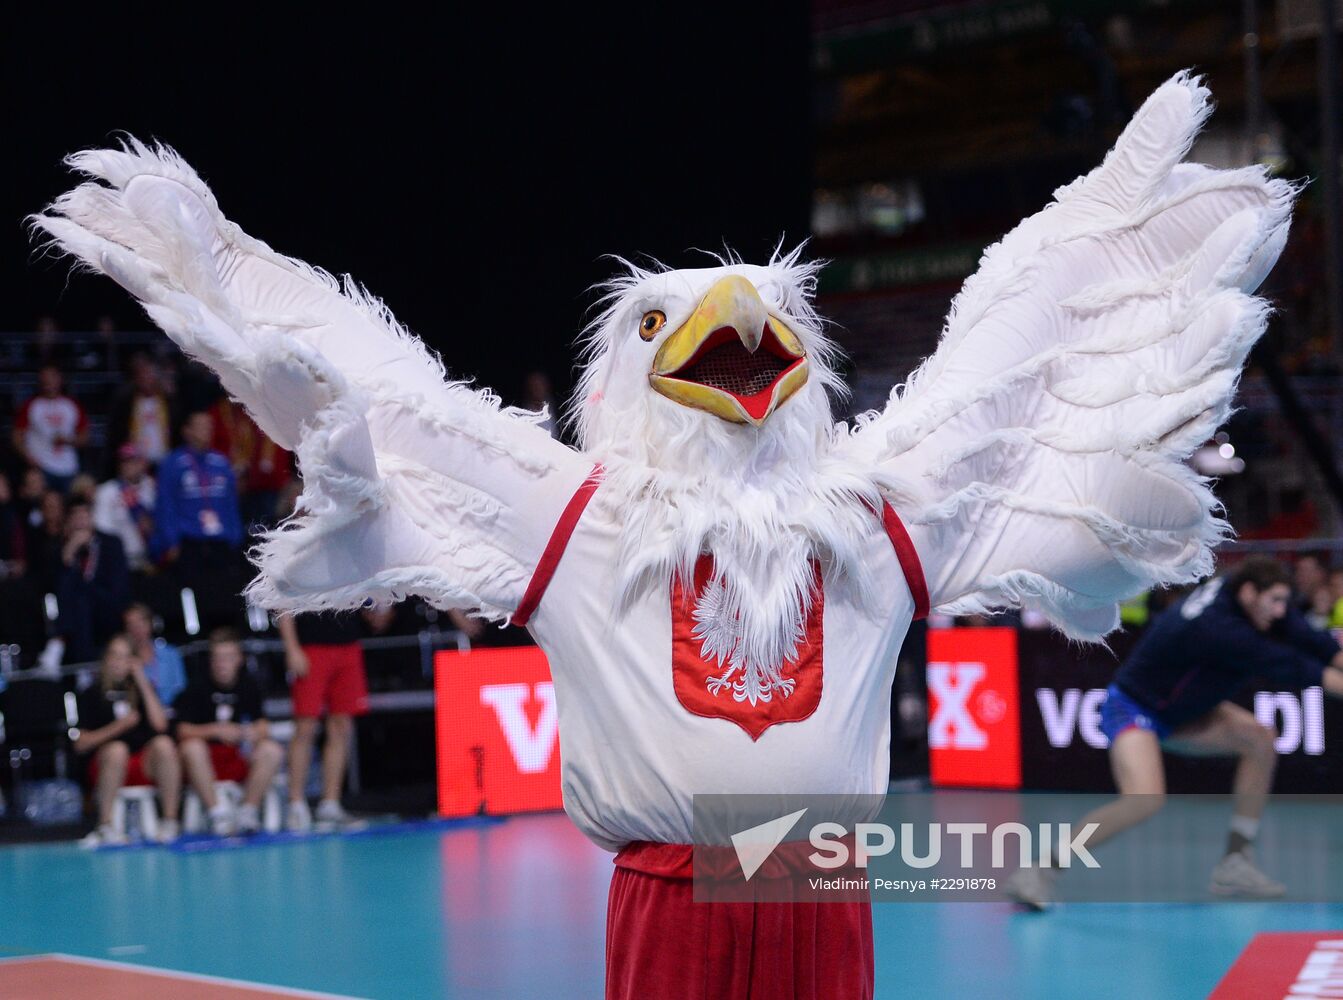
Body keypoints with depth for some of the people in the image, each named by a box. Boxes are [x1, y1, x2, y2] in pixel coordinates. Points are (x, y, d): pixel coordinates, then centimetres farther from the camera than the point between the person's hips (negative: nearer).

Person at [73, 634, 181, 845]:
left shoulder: (142, 689, 16)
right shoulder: (92, 694, 9)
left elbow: (160, 724, -2)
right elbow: (81, 744, 0)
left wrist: (143, 683, -2)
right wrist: (118, 726, -10)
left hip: (146, 762, 2)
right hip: (104, 764, -2)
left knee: (164, 744, -30)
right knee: (117, 749, -36)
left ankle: (170, 822, -28)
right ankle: (105, 826, -32)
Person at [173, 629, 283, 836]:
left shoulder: (248, 687, 4)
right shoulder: (197, 689, -6)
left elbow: (263, 727, 1)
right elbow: (183, 731, -14)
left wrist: (255, 733, -24)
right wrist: (216, 730, -29)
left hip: (239, 759, 3)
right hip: (205, 763, -3)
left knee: (271, 750, -22)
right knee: (191, 747, -34)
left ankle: (248, 811, -16)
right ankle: (218, 813, -30)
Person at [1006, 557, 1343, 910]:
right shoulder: (1215, 626, -32)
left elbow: (1308, 639, -7)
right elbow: (1283, 665, -30)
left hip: (1177, 711, 10)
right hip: (1133, 707, -10)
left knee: (1260, 740, 1)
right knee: (1146, 799, -31)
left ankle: (1235, 863, 7)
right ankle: (1040, 873, -21)